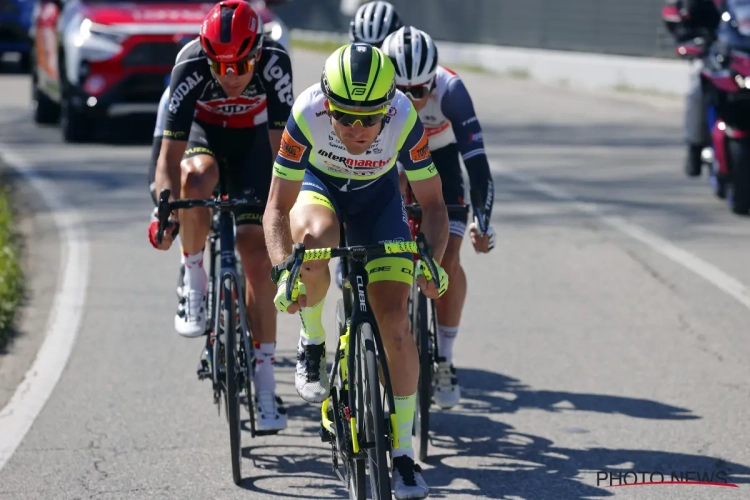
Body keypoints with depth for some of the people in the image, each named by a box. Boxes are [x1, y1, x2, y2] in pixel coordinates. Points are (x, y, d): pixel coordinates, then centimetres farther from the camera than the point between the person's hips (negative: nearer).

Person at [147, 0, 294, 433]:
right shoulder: (191, 67, -33)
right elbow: (170, 157, -31)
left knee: (257, 254, -13)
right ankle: (194, 276, -11)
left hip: (252, 139, 0)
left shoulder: (274, 62, -31)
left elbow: (282, 144, -27)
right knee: (196, 180, -38)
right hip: (203, 134, 0)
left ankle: (264, 380, -7)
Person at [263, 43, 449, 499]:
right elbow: (278, 207, -27)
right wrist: (285, 272, -41)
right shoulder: (307, 114, -35)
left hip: (377, 195, 1)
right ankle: (312, 344, -8)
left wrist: (433, 260, -36)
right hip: (317, 183, 0)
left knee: (394, 319, -11)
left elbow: (432, 202, -20)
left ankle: (404, 453, 1)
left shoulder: (405, 119, -33)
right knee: (313, 239, -37)